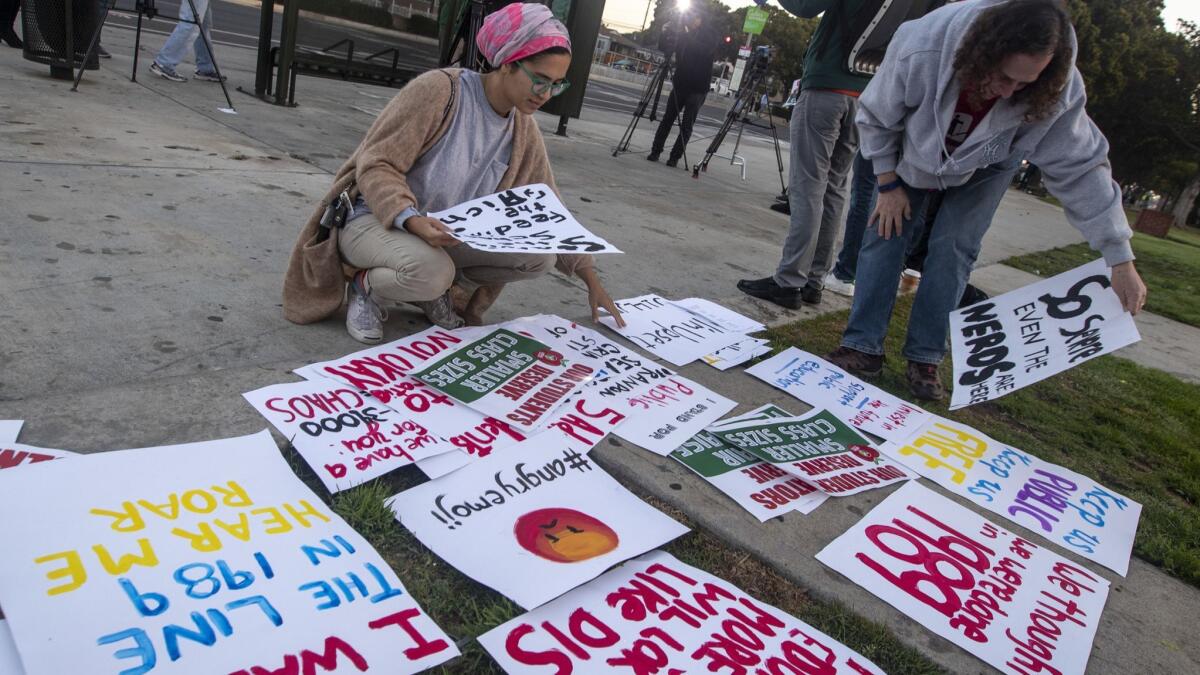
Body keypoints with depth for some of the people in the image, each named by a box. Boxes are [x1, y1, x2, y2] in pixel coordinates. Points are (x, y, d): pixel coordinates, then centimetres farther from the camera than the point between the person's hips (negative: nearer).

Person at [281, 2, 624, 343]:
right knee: (430, 270, -39)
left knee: (540, 255, -14)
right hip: (375, 217, -5)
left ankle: (440, 285, 6)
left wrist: (592, 280, -3)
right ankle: (366, 285, -3)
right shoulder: (438, 89, -22)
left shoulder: (523, 130, -3)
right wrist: (412, 220, -40)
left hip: (447, 233, 6)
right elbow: (376, 166, -21)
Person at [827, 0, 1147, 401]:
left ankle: (924, 359, -2)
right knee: (885, 232, -9)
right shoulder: (921, 49, -40)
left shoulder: (1058, 91, -36)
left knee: (953, 249, -12)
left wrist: (1121, 262, -25)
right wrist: (888, 185, -16)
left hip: (984, 169, 0)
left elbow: (1082, 168, -26)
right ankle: (863, 347, -3)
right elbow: (877, 116, -21)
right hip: (915, 153, 0)